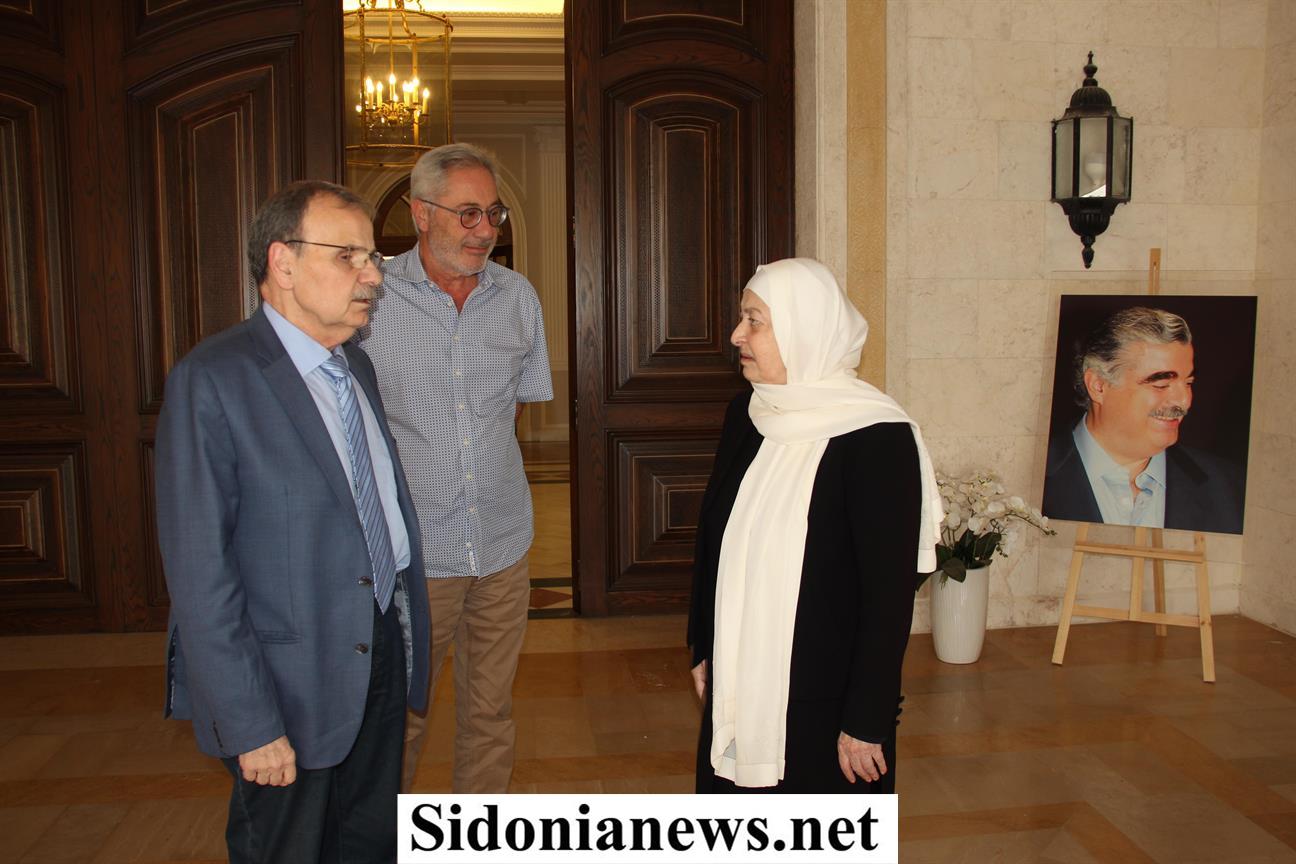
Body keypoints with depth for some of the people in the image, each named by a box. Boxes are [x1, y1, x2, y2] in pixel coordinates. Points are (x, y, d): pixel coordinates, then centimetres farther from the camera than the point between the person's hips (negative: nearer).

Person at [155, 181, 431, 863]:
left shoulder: (357, 368, 9)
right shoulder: (211, 381, -16)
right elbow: (199, 569, -18)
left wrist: (408, 651, 10)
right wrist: (249, 725, -18)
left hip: (383, 655, 7)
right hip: (292, 683, -7)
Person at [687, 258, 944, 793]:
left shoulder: (878, 438, -18)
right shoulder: (746, 416, 1)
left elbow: (892, 593, -17)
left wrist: (867, 722, -15)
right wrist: (704, 649, 14)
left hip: (825, 702, -5)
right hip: (739, 685, 6)